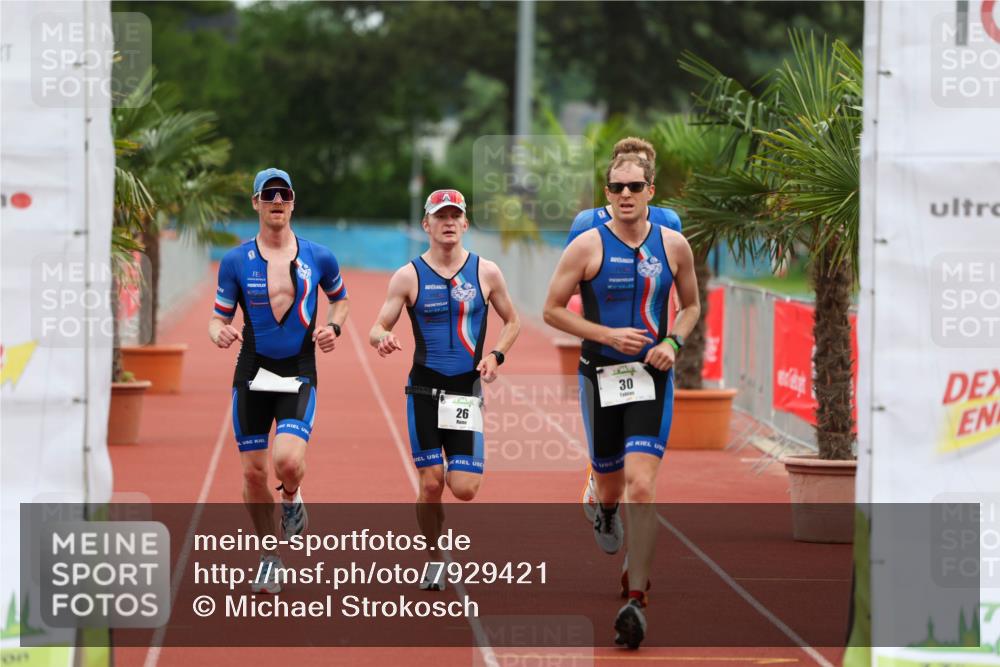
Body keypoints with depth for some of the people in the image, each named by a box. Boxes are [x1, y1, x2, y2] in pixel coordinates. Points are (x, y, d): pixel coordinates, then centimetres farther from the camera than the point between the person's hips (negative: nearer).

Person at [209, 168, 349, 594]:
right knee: (253, 471, 2)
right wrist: (220, 333, -17)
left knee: (288, 460, -23)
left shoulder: (318, 258, 2)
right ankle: (269, 557, 20)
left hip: (299, 374, -1)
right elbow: (218, 317, 6)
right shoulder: (235, 261, 1)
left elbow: (340, 299, 20)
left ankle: (291, 498, 14)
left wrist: (332, 327, 0)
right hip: (252, 371, 1)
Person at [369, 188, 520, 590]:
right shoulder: (409, 276, 0)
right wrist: (383, 338, -22)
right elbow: (377, 329, 2)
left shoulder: (486, 272, 4)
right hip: (424, 388, -1)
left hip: (467, 390, 1)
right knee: (431, 483, -7)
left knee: (465, 489, -8)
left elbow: (512, 322, 15)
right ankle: (433, 559, 15)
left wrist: (496, 356, -3)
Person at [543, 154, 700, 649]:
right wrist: (609, 334, -13)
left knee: (641, 486, -15)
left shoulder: (674, 246, 2)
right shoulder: (587, 246, -5)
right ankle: (604, 509, 54)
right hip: (601, 376, 0)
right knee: (611, 484, 13)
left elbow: (691, 305, 16)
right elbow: (552, 310, -2)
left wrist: (674, 342, -4)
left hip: (652, 378, 0)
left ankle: (636, 599, -13)